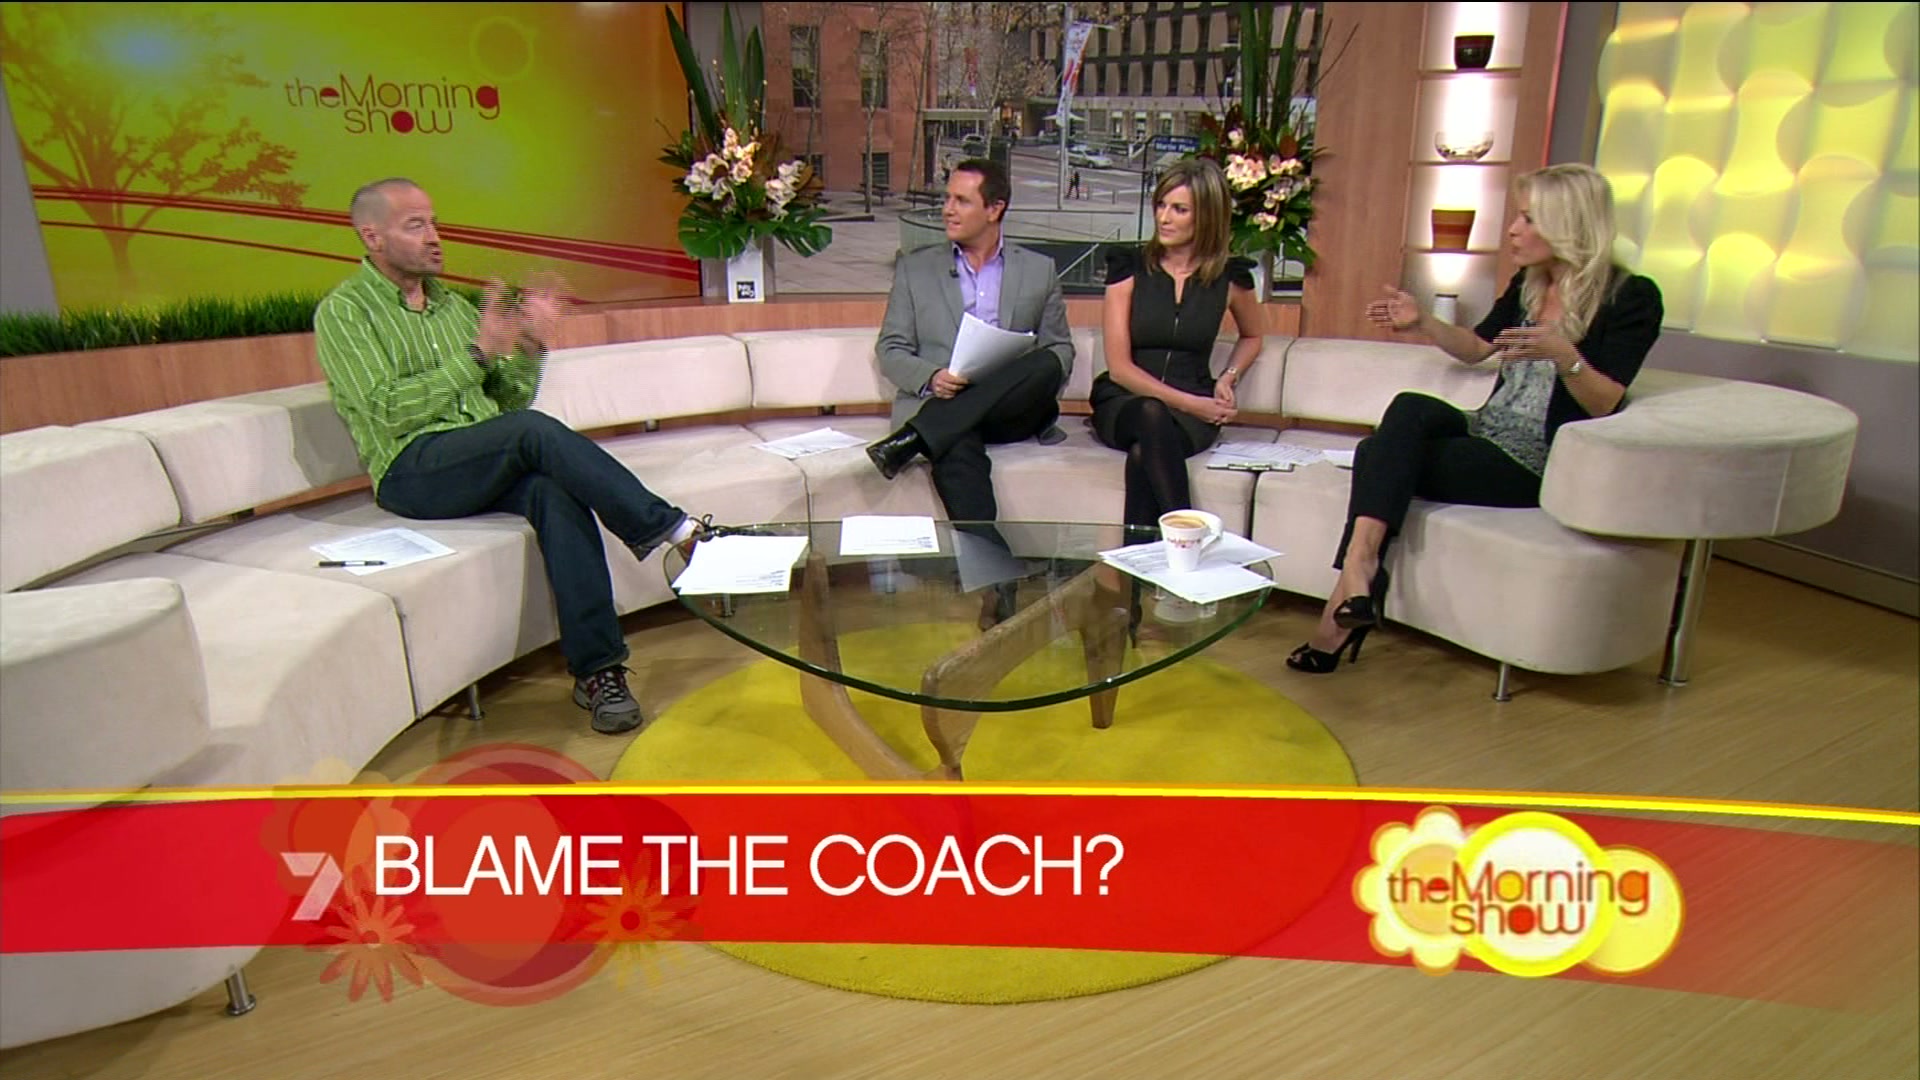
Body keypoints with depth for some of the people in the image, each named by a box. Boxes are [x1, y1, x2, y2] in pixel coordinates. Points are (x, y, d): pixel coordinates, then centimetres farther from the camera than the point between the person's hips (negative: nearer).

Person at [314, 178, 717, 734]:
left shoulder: (453, 304, 22)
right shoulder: (343, 311, 3)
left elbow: (510, 402, 19)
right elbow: (390, 411, -11)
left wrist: (530, 345, 1)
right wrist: (478, 352, -14)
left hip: (491, 466, 5)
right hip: (413, 470, -5)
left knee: (556, 490, -30)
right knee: (536, 432, -33)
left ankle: (597, 670, -33)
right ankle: (666, 526, -25)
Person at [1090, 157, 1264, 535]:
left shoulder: (1229, 277, 6)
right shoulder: (1129, 267, 1)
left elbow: (1252, 337, 28)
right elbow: (1119, 367, -5)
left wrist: (1228, 379, 7)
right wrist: (1186, 402, -13)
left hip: (1194, 410, 1)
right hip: (1123, 404, 0)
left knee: (1144, 453, -35)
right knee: (1151, 415, -38)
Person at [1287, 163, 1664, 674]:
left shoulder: (1632, 297, -7)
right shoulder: (1529, 284, 13)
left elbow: (1606, 404, -14)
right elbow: (1478, 347, 24)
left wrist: (1564, 356, -31)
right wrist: (1421, 322, 8)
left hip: (1540, 466, -6)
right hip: (1487, 438, 6)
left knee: (1385, 457, -25)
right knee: (1410, 408, -25)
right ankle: (1359, 571, -35)